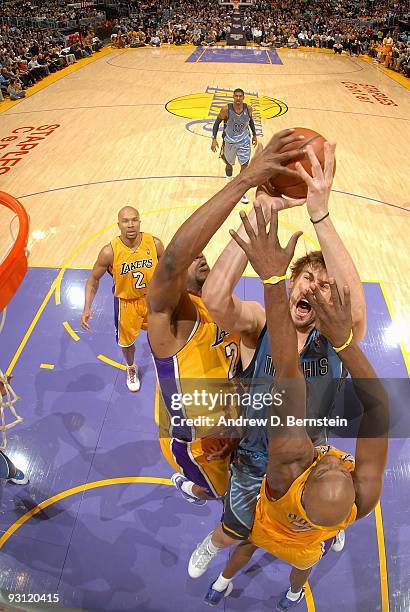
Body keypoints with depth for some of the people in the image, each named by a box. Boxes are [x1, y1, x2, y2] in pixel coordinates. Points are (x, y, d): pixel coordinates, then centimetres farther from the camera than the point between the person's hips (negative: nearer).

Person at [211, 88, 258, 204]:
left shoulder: (248, 108, -11)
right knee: (229, 164, 16)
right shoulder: (226, 109, -20)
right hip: (229, 141, -1)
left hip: (244, 142, 1)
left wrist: (254, 135, 15)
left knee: (245, 166, -3)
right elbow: (217, 122, -8)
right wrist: (214, 139, -14)